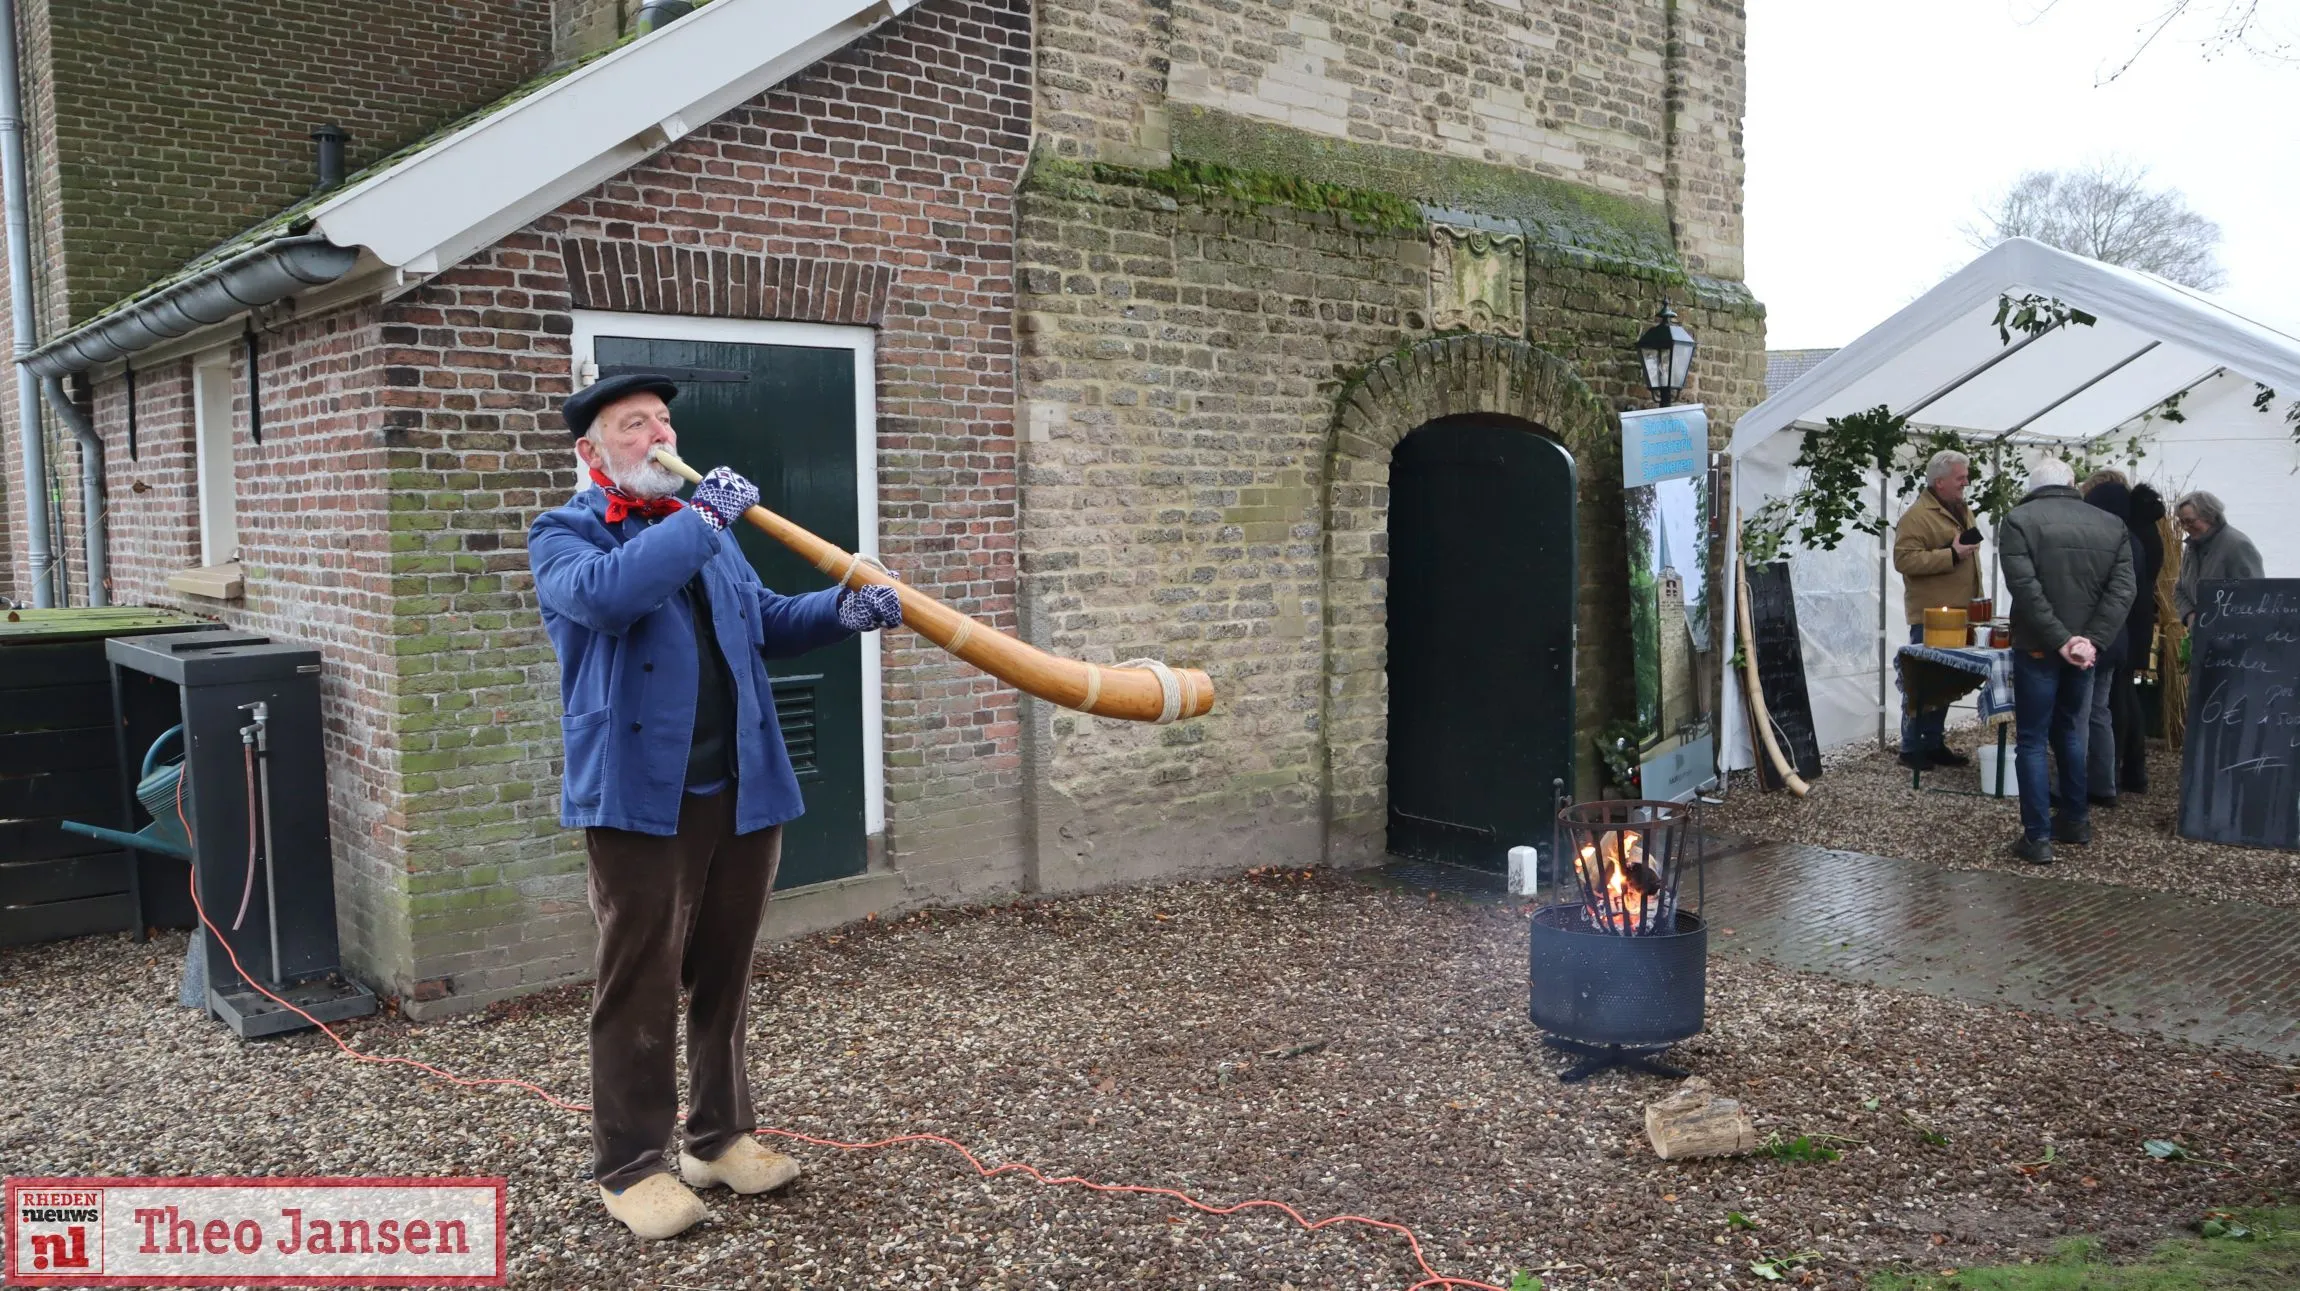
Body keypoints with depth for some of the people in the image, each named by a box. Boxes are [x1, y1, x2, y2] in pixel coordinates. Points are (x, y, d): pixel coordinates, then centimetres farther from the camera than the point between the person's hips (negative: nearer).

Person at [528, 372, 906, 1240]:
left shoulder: (706, 528, 20)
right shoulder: (565, 535, -1)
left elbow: (766, 622, 19)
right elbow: (605, 593, -25)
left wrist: (843, 610, -1)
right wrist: (704, 519, -18)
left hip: (742, 790, 6)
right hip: (641, 797, -6)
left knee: (723, 973, 14)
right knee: (638, 984, 2)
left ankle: (720, 1135, 28)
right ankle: (629, 1166, 15)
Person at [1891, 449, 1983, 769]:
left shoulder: (1962, 511, 16)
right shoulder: (1917, 515, -13)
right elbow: (1903, 559, -22)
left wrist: (1975, 600, 21)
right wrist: (1951, 555, -24)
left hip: (1957, 614, 8)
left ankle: (1934, 743, 20)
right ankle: (1911, 748, 2)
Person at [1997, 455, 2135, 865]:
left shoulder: (2019, 521, -7)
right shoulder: (2111, 525, 8)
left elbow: (2026, 588, -18)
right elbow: (2122, 590, -2)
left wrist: (2061, 640, -17)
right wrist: (2091, 641, -10)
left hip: (2037, 647, -5)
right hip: (2083, 647, 5)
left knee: (2032, 741, 0)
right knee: (2069, 731, 21)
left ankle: (2038, 837, -3)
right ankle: (2076, 819, 28)